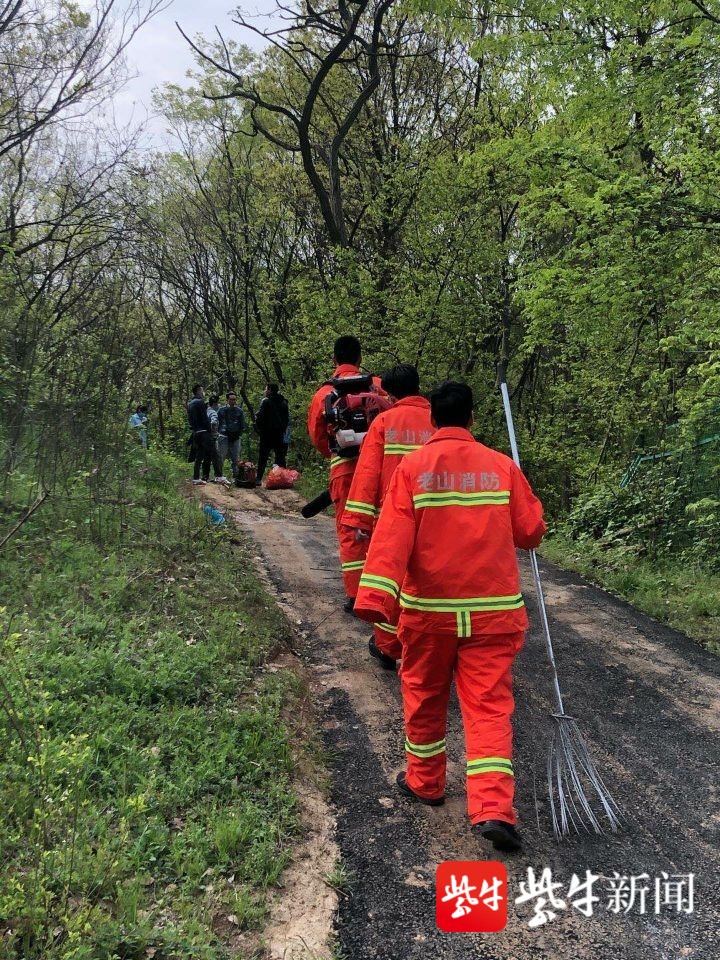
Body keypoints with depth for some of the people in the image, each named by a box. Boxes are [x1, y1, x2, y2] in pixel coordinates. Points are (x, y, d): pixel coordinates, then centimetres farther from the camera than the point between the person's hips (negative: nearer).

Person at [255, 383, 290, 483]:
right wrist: (283, 429, 15)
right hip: (280, 434, 5)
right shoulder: (284, 402, 11)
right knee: (280, 457, 8)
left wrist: (259, 429, -2)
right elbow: (287, 419, 13)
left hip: (267, 434, -5)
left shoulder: (266, 401, -8)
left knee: (263, 457, -1)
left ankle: (259, 479, -6)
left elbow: (259, 416, -13)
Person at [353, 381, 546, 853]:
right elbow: (531, 532, 3)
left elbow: (393, 536, -15)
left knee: (425, 696, 18)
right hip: (493, 609, 1)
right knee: (489, 705, 4)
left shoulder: (412, 467, -4)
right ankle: (493, 809, -5)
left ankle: (425, 782, 33)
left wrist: (375, 596, -22)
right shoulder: (502, 466, 0)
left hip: (429, 608, 0)